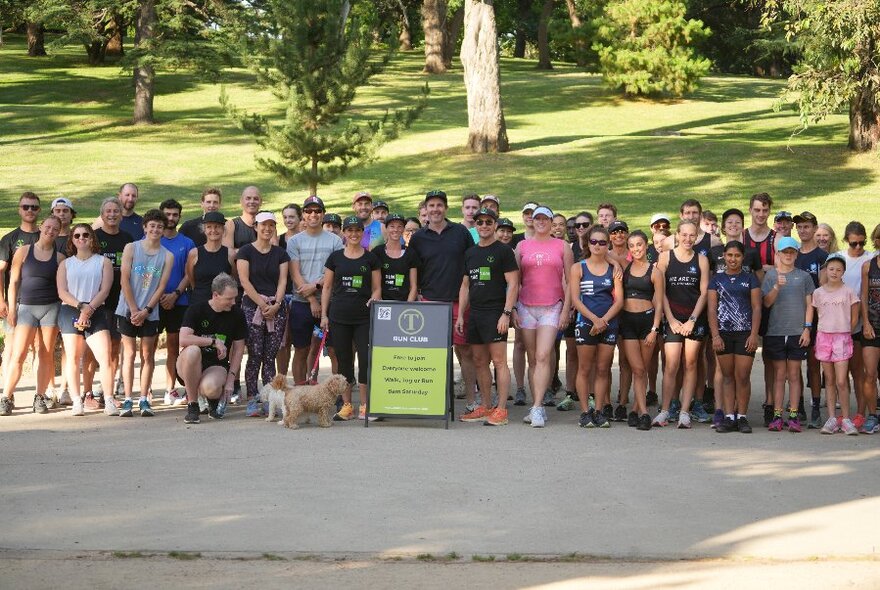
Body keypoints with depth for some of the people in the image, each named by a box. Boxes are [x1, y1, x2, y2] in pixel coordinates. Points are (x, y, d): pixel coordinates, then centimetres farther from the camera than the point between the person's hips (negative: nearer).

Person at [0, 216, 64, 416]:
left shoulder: (59, 257, 6)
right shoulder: (23, 251, 4)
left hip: (51, 308, 1)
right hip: (26, 307, -1)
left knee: (46, 354, 2)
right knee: (18, 355, -8)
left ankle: (41, 396, 11)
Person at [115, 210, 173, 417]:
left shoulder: (167, 256, 4)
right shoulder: (131, 248, 1)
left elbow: (161, 287, 0)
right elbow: (125, 281, -3)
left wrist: (146, 311, -10)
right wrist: (134, 310, -9)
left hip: (150, 313, 1)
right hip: (128, 310, -1)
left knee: (147, 355, 3)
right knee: (129, 354, 1)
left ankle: (144, 399, 7)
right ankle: (127, 400, 2)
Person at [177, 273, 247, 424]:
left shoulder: (237, 314, -1)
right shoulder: (196, 310, -10)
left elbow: (238, 349, 3)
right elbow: (183, 340, -24)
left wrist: (231, 378, -6)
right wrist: (214, 341, -24)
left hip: (217, 366, 0)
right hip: (192, 366, 0)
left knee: (210, 388, -36)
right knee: (192, 350, -37)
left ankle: (215, 399, 7)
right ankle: (192, 405, -19)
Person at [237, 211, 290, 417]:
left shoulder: (280, 253, 13)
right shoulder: (246, 251, 2)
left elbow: (282, 281, 7)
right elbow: (244, 280, -5)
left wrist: (276, 304, -9)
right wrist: (262, 304, -11)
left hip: (276, 309, 3)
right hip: (252, 307, -3)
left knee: (270, 357, 3)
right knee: (255, 355, -6)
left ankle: (270, 399, 6)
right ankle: (252, 400, -3)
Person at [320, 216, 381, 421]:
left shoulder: (370, 258, 7)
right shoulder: (335, 257, 8)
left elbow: (377, 288, 9)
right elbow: (327, 288, 10)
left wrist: (374, 299, -13)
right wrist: (324, 315, 4)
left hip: (364, 316, -1)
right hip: (339, 316, 1)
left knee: (366, 358, -7)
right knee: (344, 359, 4)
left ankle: (365, 406, 1)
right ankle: (346, 405, 12)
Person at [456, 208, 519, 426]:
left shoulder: (503, 251, -3)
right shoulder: (470, 253, 17)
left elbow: (513, 284, -8)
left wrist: (506, 314, -16)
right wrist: (460, 315, 13)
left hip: (495, 313, -7)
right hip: (474, 314, 7)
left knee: (499, 361, -8)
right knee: (479, 362, 10)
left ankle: (501, 410, -7)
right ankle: (484, 407, 17)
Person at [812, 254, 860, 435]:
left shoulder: (848, 292, -1)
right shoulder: (818, 293, 4)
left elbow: (854, 318, 5)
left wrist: (844, 334, 5)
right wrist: (826, 332, 5)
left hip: (842, 337, -2)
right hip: (824, 337, 2)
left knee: (841, 381, -8)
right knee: (829, 380, 5)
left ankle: (846, 420, -1)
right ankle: (832, 419, 8)